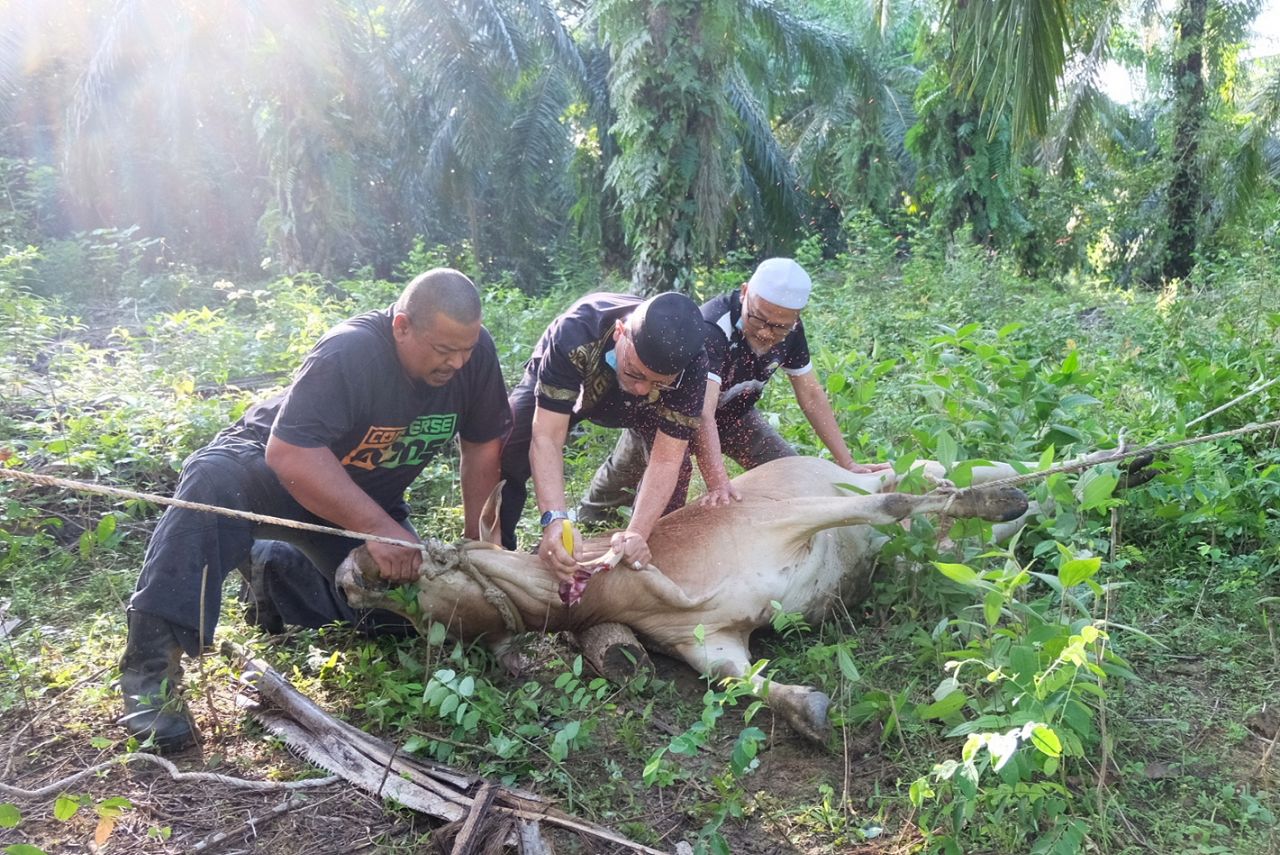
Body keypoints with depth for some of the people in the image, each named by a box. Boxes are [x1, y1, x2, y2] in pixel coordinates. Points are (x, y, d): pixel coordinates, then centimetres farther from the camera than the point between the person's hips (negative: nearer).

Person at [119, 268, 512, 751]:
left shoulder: (474, 352, -17)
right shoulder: (349, 354, -33)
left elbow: (484, 445, -6)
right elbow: (290, 454, -39)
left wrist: (478, 541, -7)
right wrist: (378, 529, -41)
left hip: (366, 498, 6)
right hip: (274, 465, -5)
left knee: (399, 613, -9)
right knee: (215, 480, -37)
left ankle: (282, 574, 18)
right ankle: (152, 661, -32)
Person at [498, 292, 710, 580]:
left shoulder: (690, 366, -36)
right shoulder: (574, 334, -43)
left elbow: (665, 460, -34)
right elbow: (546, 439, -42)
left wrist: (637, 534, -47)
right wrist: (555, 519, -55)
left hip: (632, 409, 2)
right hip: (557, 387, -1)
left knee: (679, 463, -18)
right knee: (505, 456, -21)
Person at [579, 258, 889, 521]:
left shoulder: (790, 330, -18)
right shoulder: (712, 328, -40)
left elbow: (811, 395, -7)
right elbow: (702, 413, -47)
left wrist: (847, 463, -8)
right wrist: (718, 483, -58)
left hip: (732, 408, 6)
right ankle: (590, 517, 1)